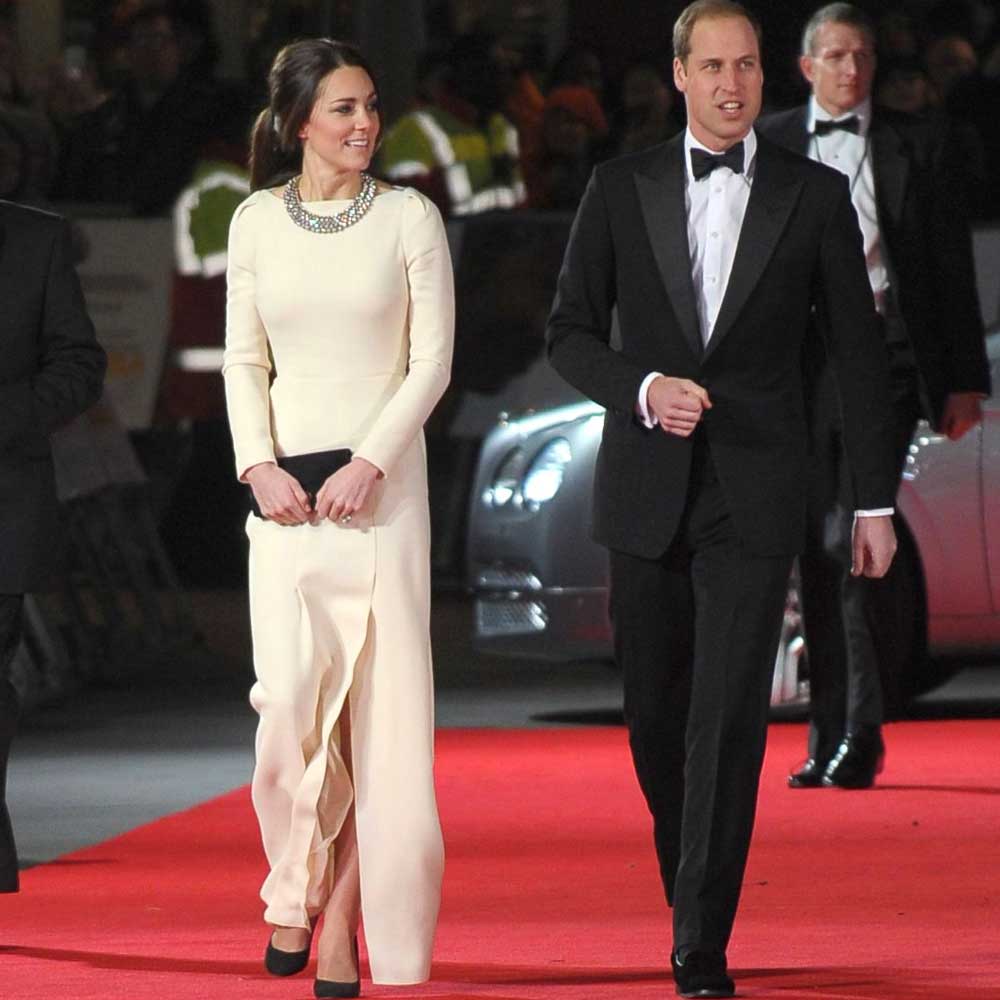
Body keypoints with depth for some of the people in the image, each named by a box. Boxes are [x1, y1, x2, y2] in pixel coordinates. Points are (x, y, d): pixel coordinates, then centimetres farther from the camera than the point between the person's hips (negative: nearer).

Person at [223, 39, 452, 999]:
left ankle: (342, 917, 3)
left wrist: (370, 461, -12)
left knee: (378, 704, -4)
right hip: (286, 486, 1)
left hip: (382, 481, -1)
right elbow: (243, 359, 8)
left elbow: (432, 359, -1)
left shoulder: (409, 218, 1)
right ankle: (296, 884, 10)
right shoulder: (257, 221, 6)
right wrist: (259, 464, -7)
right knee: (291, 694, -10)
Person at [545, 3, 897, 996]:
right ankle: (686, 871, 32)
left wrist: (874, 502, 4)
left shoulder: (815, 195, 2)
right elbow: (571, 332, 6)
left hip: (753, 500, -2)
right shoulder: (621, 188, 5)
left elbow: (858, 354, 6)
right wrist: (644, 388, -13)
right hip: (645, 495, 2)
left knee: (728, 719, -10)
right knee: (655, 714, 9)